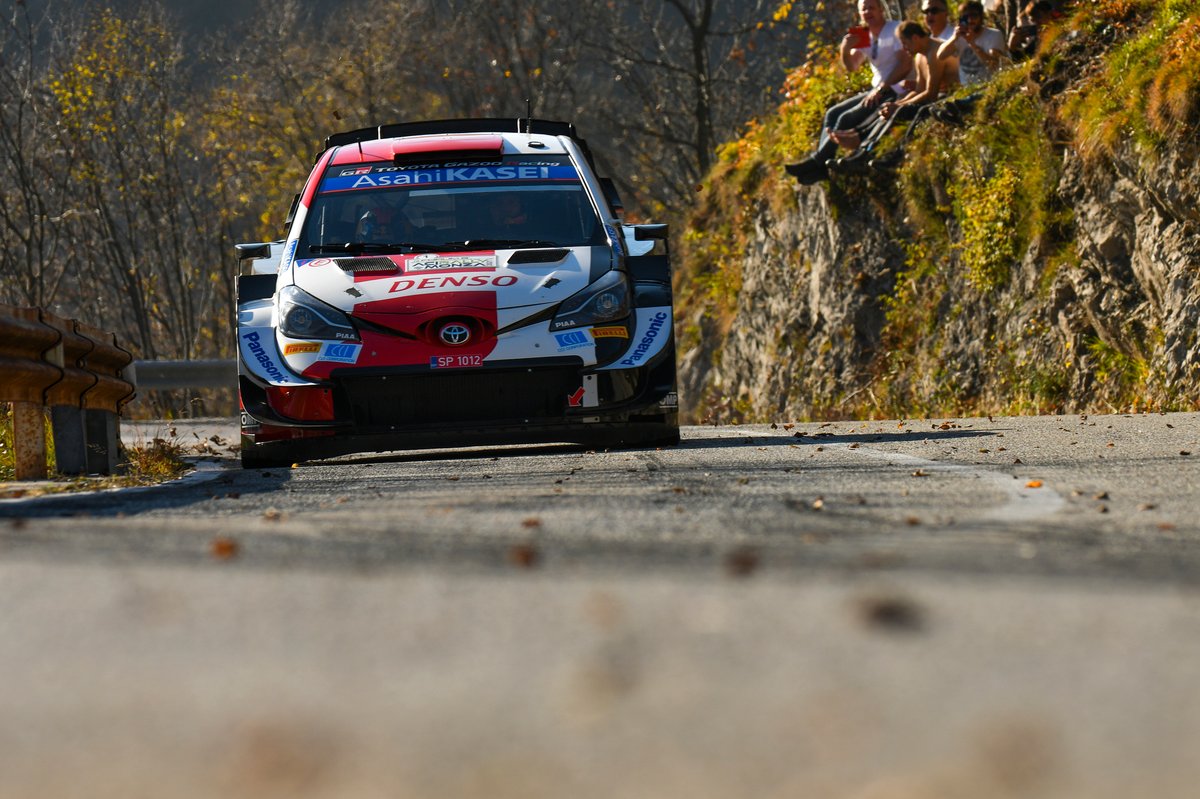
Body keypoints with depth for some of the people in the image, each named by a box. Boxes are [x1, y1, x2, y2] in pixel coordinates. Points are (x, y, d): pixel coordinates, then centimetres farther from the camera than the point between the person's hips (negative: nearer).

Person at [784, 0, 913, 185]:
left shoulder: (894, 30, -10)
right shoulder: (865, 36, 15)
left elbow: (906, 63, -19)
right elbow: (852, 66, 15)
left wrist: (882, 88, -23)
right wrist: (845, 50, -8)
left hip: (895, 92, -9)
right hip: (876, 91, 9)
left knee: (846, 119, -20)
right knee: (832, 114, 0)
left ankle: (817, 161, -15)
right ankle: (819, 166, -11)